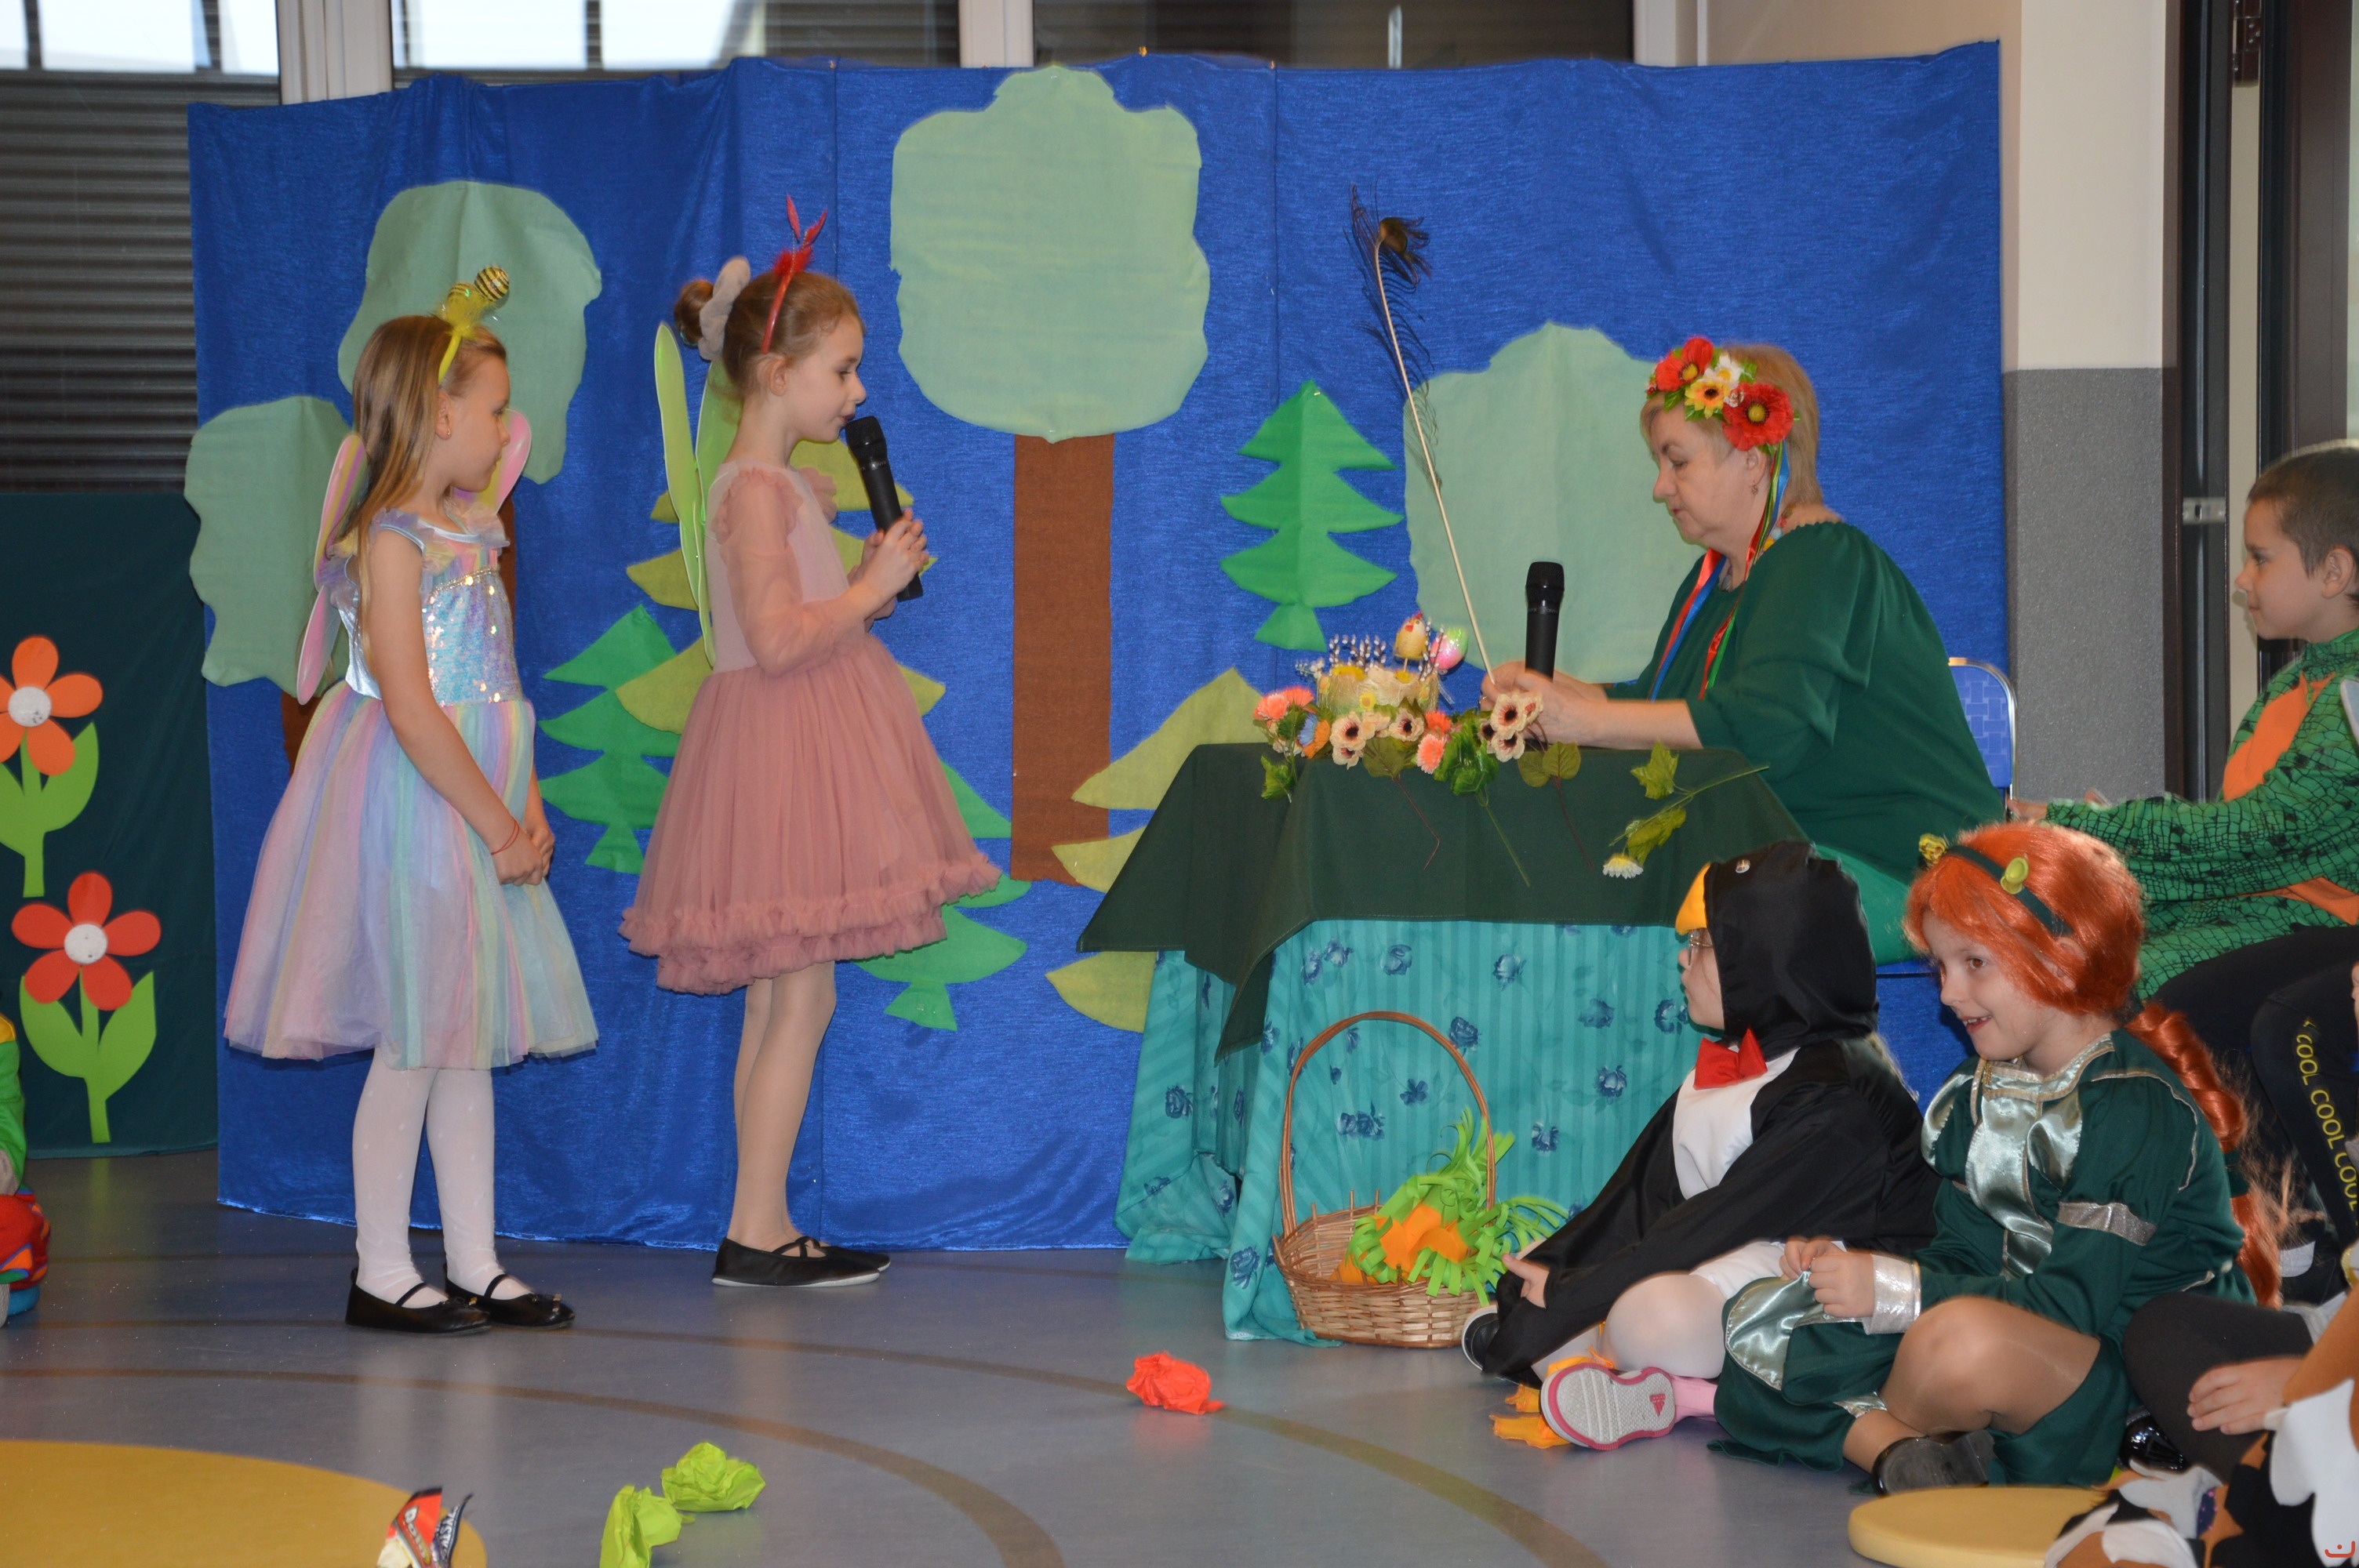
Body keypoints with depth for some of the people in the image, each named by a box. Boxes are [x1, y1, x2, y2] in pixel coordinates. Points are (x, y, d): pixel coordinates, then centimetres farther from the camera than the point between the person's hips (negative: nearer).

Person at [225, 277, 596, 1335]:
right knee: (414, 1042, -3)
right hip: (415, 812, -9)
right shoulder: (390, 541, -14)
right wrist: (498, 824, -18)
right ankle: (382, 1274, 6)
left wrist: (530, 807, 3)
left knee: (467, 1043, 11)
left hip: (481, 812, 9)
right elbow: (412, 711, -20)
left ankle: (475, 1265, 17)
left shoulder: (466, 530, 13)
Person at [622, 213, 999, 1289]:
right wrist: (872, 589, -13)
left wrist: (870, 588, 9)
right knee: (801, 997, -8)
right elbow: (778, 641, -24)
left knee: (778, 1000, 10)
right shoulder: (755, 489, -15)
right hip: (780, 748, -10)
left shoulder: (776, 486, 16)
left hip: (806, 749, 10)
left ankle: (767, 1231, 14)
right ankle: (755, 1232, -4)